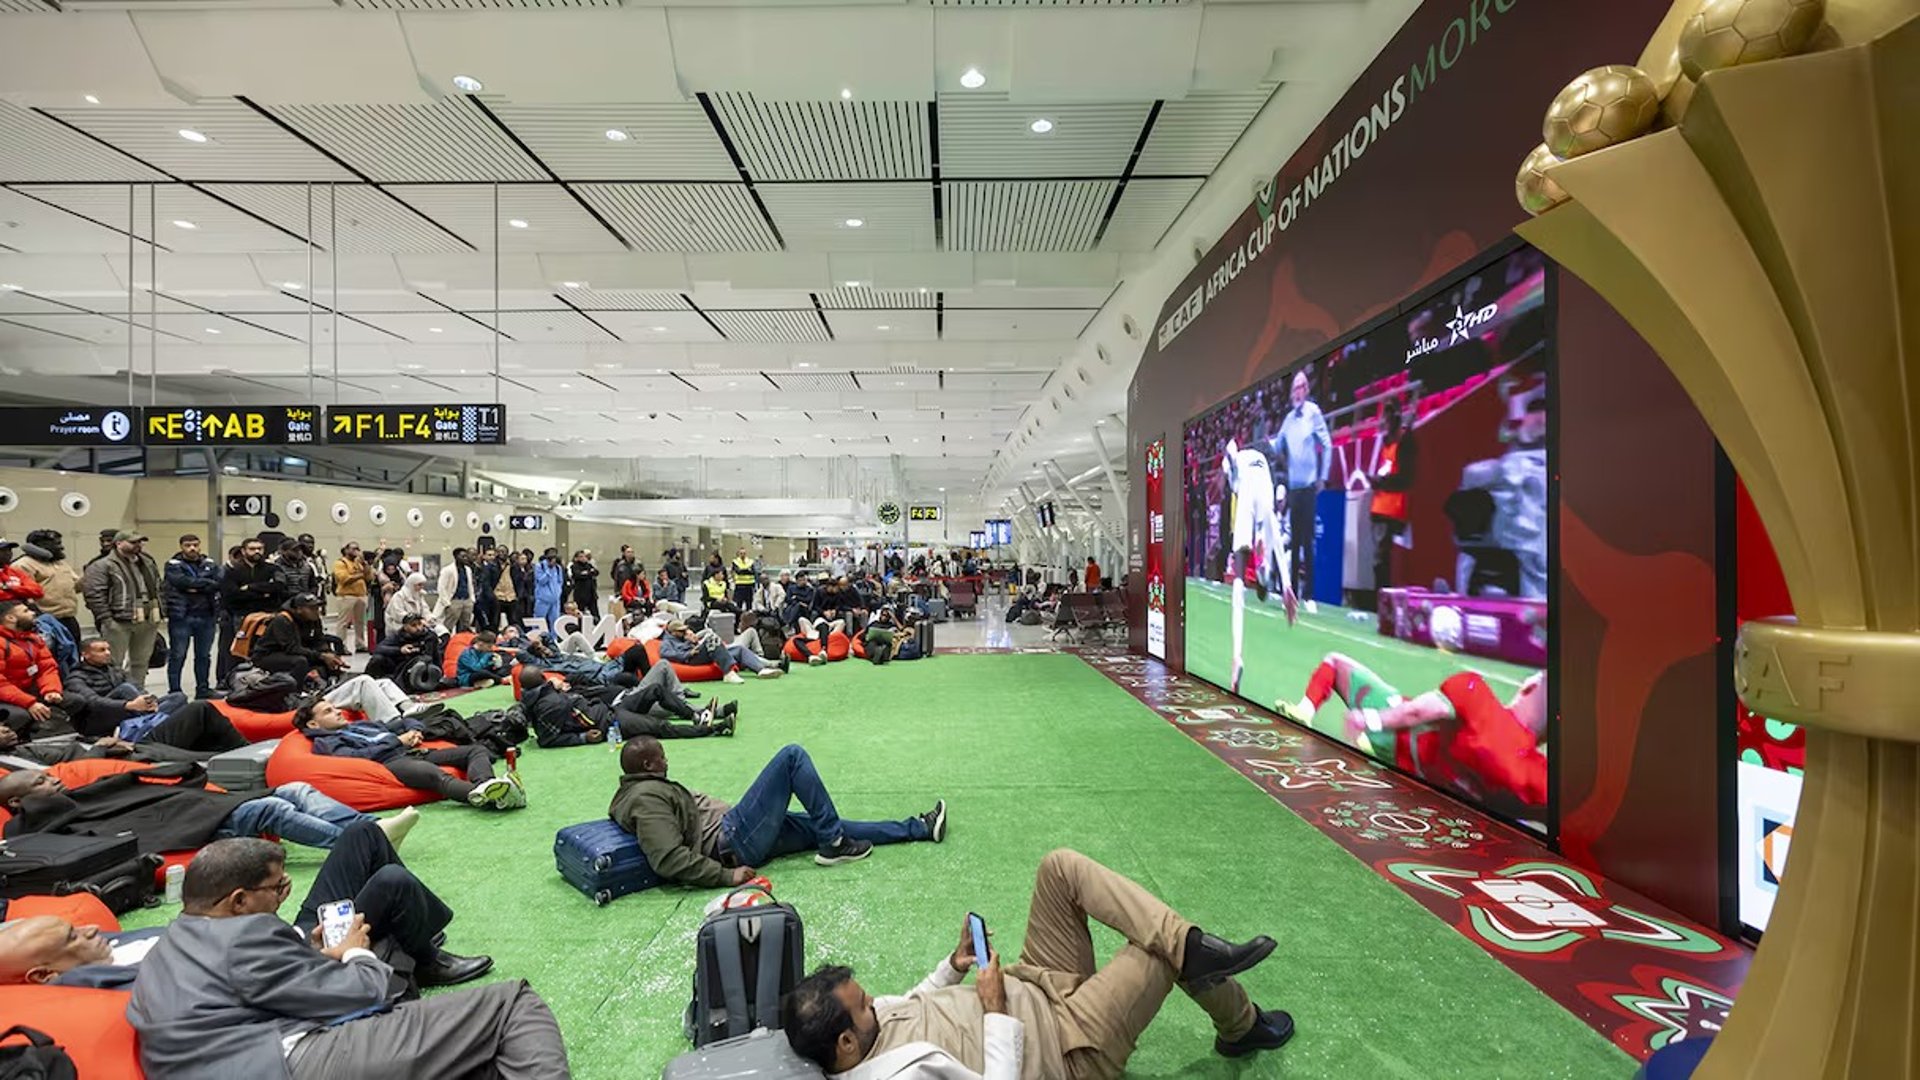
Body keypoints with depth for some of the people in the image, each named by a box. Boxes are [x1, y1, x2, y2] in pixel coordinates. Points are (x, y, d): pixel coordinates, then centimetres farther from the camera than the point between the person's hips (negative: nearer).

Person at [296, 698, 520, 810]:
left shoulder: (361, 724, 37)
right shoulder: (325, 742, 16)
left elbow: (405, 722, 38)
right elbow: (356, 756, -4)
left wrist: (414, 731, 14)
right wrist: (397, 741, -3)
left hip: (414, 753, 8)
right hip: (391, 763, -8)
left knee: (477, 750, -12)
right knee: (434, 774, -40)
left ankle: (484, 787, -46)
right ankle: (487, 797, -67)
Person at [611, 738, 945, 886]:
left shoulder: (638, 790, 15)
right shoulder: (647, 797, -16)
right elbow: (670, 860, -25)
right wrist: (726, 875, -23)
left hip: (740, 835, 11)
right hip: (732, 839, -11)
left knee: (822, 826, 13)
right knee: (793, 756, -12)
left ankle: (920, 827, 21)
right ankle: (834, 845, -3)